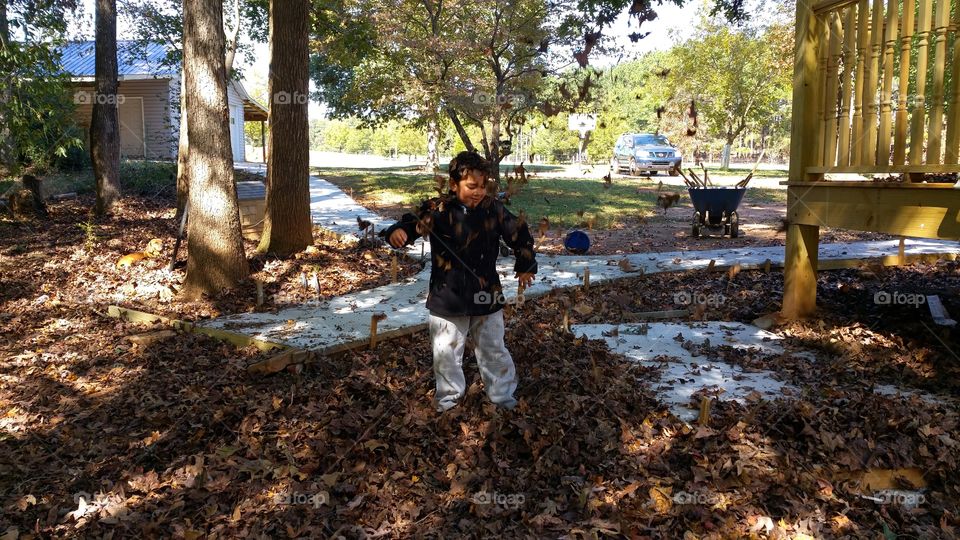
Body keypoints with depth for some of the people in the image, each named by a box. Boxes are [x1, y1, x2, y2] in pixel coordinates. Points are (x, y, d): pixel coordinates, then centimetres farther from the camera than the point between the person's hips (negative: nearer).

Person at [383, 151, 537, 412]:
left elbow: (519, 235, 7)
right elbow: (414, 223, -18)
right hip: (447, 298, -1)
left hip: (486, 296, 1)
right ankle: (448, 398, 33)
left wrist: (525, 266, 9)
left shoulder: (493, 209, -5)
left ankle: (503, 396, 35)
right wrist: (398, 231, -40)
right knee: (446, 352, 12)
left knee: (493, 350, 16)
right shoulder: (438, 209, -11)